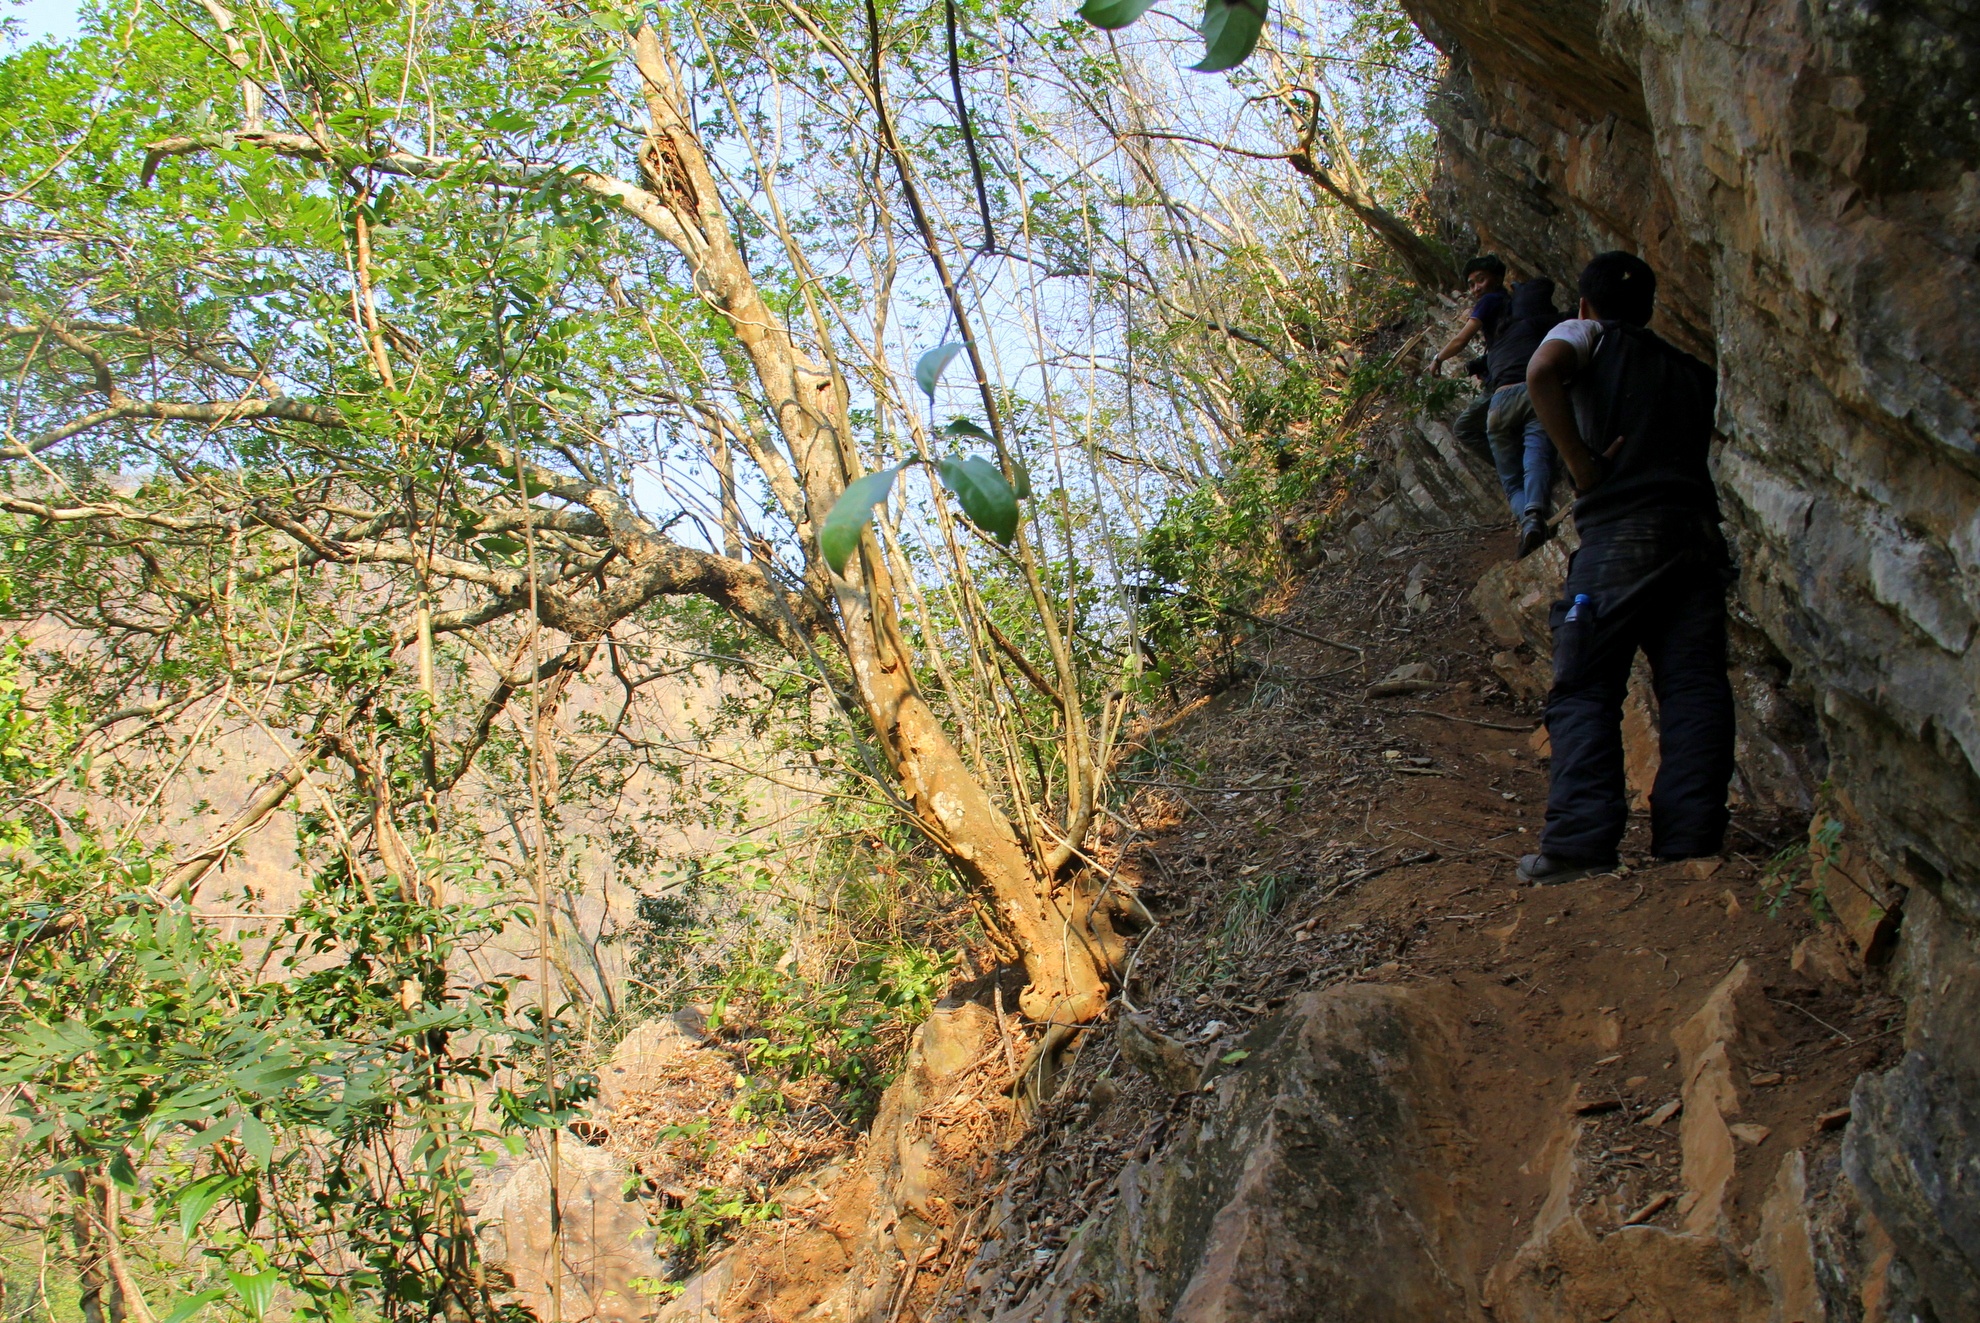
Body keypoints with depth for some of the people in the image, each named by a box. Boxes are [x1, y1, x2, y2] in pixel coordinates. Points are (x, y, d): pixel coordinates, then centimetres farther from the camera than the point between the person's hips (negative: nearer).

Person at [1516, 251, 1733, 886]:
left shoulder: (1588, 335, 12)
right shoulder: (1692, 369, 26)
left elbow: (1543, 373, -11)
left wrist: (1582, 464, -8)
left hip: (1620, 533, -4)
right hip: (1698, 530, 5)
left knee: (1584, 690, -4)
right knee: (1694, 685, 2)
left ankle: (1581, 840, -15)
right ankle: (1690, 838, -6)